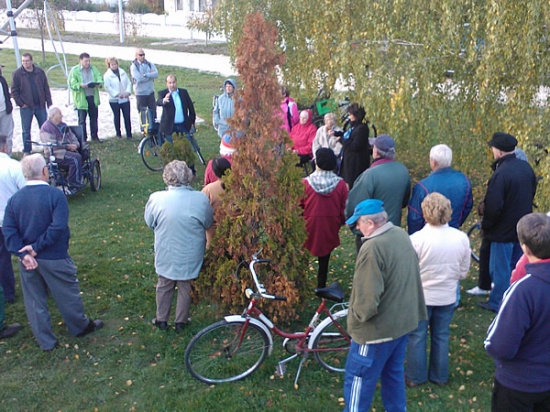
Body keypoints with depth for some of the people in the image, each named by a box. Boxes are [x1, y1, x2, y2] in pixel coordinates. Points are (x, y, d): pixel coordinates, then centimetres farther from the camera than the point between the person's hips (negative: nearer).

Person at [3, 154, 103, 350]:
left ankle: (46, 341, 28)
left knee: (35, 301, 16)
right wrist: (37, 247, -17)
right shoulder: (55, 195, -16)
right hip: (55, 258, -4)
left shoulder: (14, 199, -3)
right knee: (67, 295, 16)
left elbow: (8, 230, -9)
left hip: (28, 259, 4)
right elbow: (58, 227, -25)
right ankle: (80, 327, 37)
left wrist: (23, 254, -14)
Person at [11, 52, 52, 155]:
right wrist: (21, 103, -8)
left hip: (40, 105, 2)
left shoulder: (40, 72, 4)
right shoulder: (17, 74, -2)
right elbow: (14, 91, -1)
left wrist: (49, 103, 3)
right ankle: (26, 151, 13)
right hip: (26, 106, -2)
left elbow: (46, 88, 8)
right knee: (26, 130, 4)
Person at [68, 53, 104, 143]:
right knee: (82, 120, 0)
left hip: (93, 97, 5)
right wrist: (80, 85, -27)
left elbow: (100, 77, 5)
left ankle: (94, 136, 28)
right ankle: (83, 138, 9)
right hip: (81, 99, -5)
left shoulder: (93, 69, 9)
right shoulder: (75, 70, -6)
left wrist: (99, 83, -18)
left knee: (94, 118, 15)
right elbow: (72, 84, -10)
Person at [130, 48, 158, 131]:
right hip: (140, 93, -4)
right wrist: (150, 75, -13)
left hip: (150, 91, 4)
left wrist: (145, 75, -21)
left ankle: (152, 127, 25)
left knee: (152, 109, 10)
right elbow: (139, 78, -22)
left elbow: (156, 74, -11)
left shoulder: (149, 64, 3)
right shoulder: (133, 66, -9)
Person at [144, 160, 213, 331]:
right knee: (186, 287, 19)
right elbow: (208, 223, -4)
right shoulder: (201, 199, -20)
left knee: (164, 286, 22)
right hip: (190, 255, 0)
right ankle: (181, 321, 34)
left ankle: (162, 320, 36)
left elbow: (149, 222, -2)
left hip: (166, 254, 1)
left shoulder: (156, 199, -19)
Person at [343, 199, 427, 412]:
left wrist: (356, 317, -10)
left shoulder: (373, 247, -28)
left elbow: (368, 298, -28)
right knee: (394, 372, 25)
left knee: (358, 379, 7)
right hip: (403, 320, 9)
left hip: (378, 328, -9)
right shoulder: (402, 235, 0)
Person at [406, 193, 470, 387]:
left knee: (417, 336, 15)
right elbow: (463, 272, -2)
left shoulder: (416, 239, -25)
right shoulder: (461, 238, -13)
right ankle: (439, 376, 34)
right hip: (447, 296, 3)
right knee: (441, 336, 20)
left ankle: (415, 376, 27)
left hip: (420, 296, -3)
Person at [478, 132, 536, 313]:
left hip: (504, 230, -8)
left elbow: (493, 207, -26)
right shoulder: (526, 167, -1)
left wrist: (485, 226, -9)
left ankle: (497, 303, 18)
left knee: (500, 269, 6)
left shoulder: (500, 174, -26)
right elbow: (532, 193, 13)